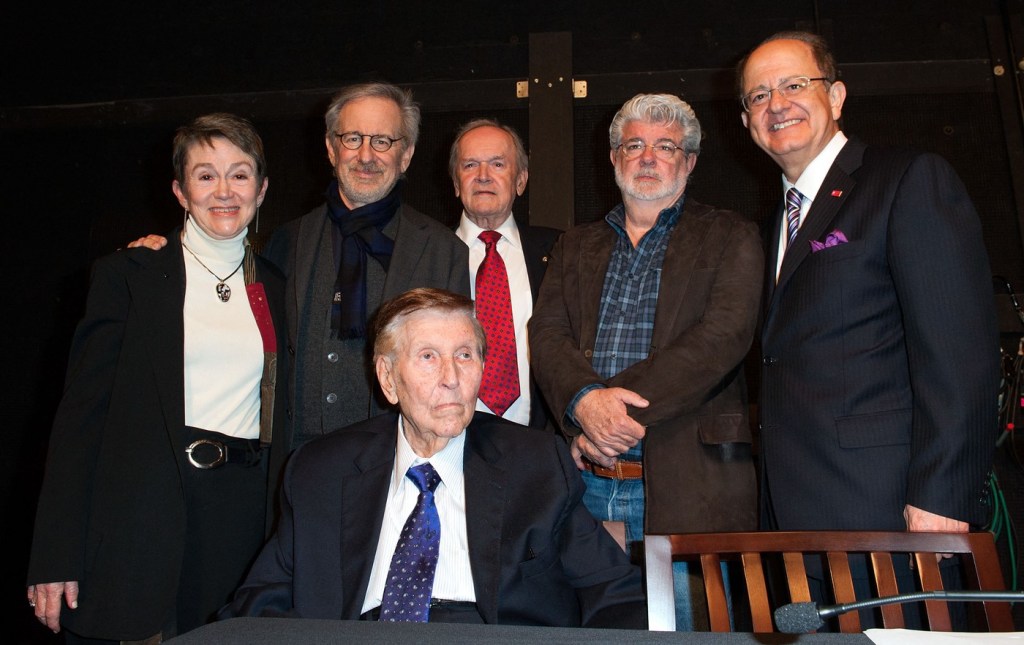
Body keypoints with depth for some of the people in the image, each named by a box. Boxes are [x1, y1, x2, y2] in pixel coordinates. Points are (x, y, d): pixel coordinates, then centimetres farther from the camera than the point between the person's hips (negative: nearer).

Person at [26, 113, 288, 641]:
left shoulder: (276, 289, 10)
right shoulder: (128, 275, 0)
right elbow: (81, 413, -4)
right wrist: (56, 557, -9)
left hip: (244, 516, 3)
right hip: (143, 518, -3)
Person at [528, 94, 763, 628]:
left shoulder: (729, 237, 7)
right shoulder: (575, 247, 18)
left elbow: (725, 334, -9)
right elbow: (546, 334, 5)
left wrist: (623, 410, -17)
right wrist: (585, 400, -17)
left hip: (687, 487, -3)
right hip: (586, 487, 3)